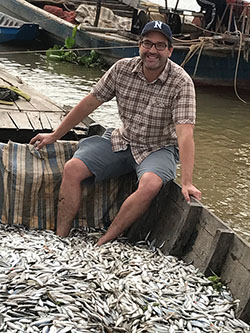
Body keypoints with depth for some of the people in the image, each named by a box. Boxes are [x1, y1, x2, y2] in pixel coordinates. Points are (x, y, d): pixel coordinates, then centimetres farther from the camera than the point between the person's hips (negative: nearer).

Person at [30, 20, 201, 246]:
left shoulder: (181, 82, -18)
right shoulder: (122, 69, -6)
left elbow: (185, 133, -27)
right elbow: (90, 102, 4)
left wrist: (187, 183, -36)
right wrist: (55, 136, 9)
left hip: (159, 149, -4)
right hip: (122, 141, 4)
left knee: (151, 184, -36)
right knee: (72, 169, -15)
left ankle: (102, 244, -25)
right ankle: (60, 239, -11)